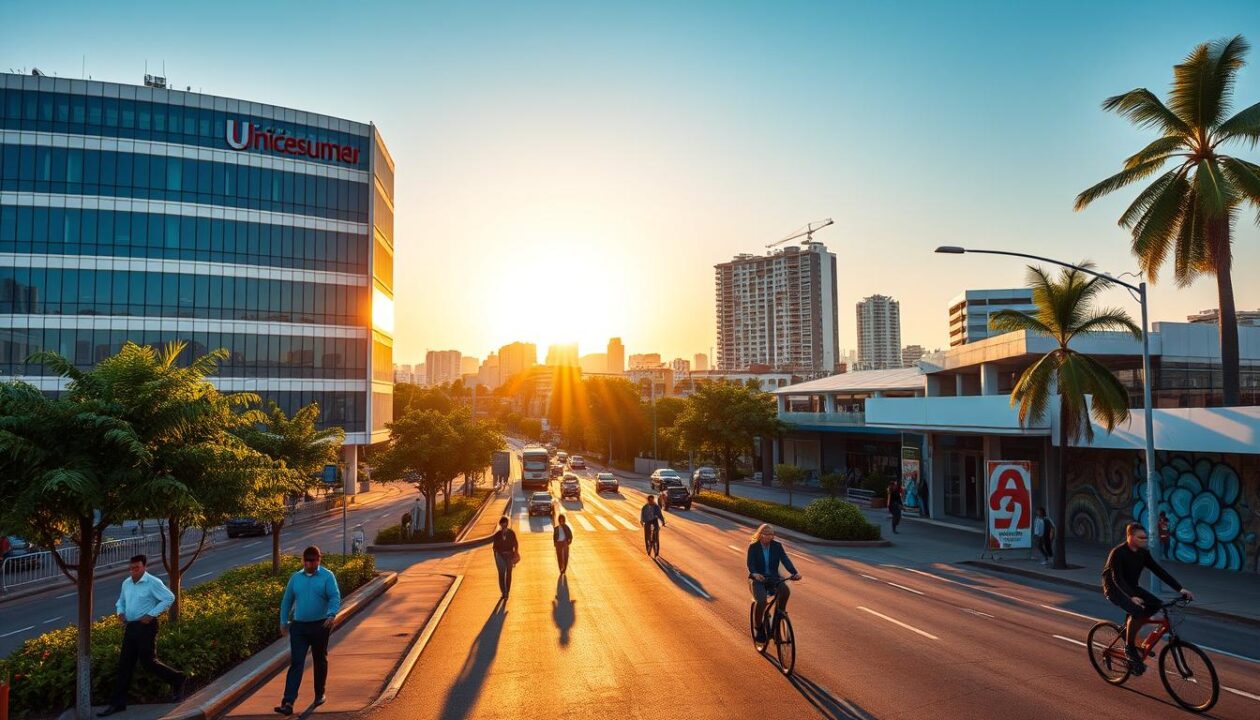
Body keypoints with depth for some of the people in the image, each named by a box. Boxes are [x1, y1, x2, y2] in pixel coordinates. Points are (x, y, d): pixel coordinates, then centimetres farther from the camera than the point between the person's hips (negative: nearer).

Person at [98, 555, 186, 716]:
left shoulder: (153, 583, -13)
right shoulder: (126, 583, 10)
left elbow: (169, 598, -17)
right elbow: (121, 600, 27)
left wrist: (151, 614, -19)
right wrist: (120, 612, 6)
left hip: (146, 626, -7)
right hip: (130, 627, 7)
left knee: (148, 661, -6)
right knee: (125, 664, 8)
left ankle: (177, 680, 14)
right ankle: (118, 703, 15)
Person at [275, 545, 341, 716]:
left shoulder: (327, 576, -5)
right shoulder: (295, 578, 7)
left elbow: (335, 597, -13)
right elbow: (287, 601, 15)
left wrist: (332, 614, -30)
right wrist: (283, 622, 13)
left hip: (320, 625, -2)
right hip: (298, 626, 2)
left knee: (320, 661, 12)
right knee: (296, 663, -6)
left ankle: (319, 695, 29)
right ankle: (288, 703, -11)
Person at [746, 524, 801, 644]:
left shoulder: (777, 546, 1)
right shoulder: (753, 547, -5)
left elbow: (785, 560, -10)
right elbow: (750, 563, -16)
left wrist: (795, 573, -27)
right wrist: (755, 574, -38)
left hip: (773, 577, 3)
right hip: (758, 578, -3)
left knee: (785, 590, -30)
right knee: (761, 602, -29)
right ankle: (759, 629, -5)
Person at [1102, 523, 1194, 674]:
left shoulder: (1143, 553, -4)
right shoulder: (1118, 553, -24)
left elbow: (1159, 571, -6)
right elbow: (1117, 578, -32)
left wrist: (1180, 589, -16)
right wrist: (1132, 597, -45)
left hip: (1132, 587, 7)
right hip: (1114, 588, -7)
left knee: (1155, 604, -14)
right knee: (1137, 611, -29)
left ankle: (1129, 628, 7)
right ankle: (1129, 648, -11)